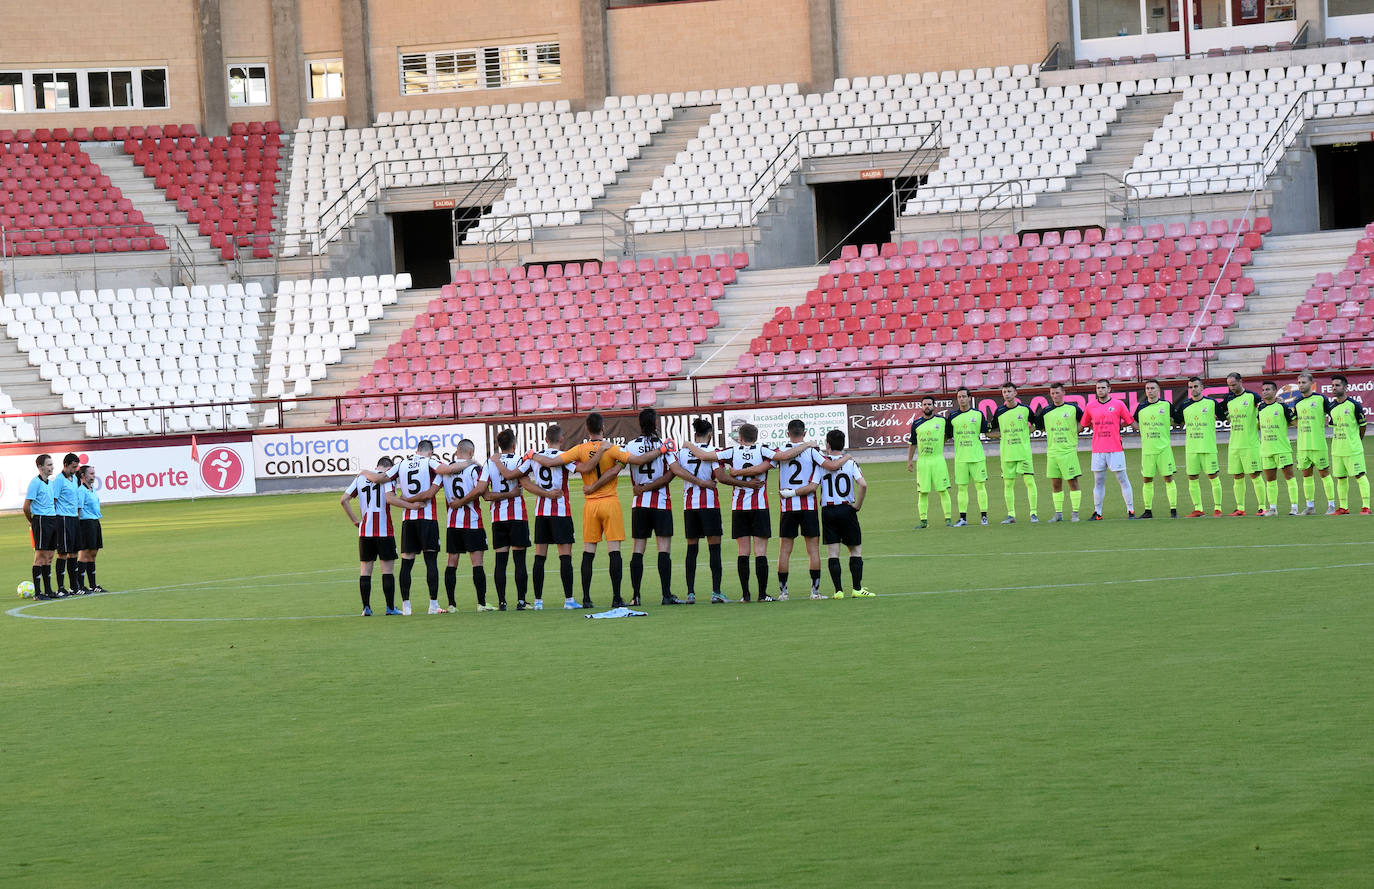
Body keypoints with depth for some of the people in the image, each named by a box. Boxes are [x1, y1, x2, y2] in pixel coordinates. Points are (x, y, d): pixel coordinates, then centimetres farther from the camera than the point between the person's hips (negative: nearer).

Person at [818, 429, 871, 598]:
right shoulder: (850, 462, -2)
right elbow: (863, 485, -14)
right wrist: (857, 505, -3)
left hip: (827, 511, 1)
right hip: (847, 509, -1)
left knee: (833, 552, 3)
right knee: (856, 550, 10)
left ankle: (838, 590, -2)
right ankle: (857, 588, 5)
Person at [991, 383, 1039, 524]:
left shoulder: (1025, 409, 0)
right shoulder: (999, 411, 5)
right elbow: (993, 431, 15)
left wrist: (1027, 431, 1)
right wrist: (1004, 435, 0)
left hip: (1024, 452, -2)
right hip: (1006, 453, 2)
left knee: (1029, 481, -8)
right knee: (1008, 484, 3)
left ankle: (1034, 513, -4)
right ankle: (1011, 515, 9)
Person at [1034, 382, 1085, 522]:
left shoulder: (1073, 408, -2)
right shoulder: (1046, 411, 6)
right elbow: (1039, 427, 16)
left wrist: (1075, 431, 2)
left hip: (1069, 451, -3)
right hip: (1052, 451, 3)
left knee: (1073, 482, -4)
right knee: (1055, 483, 5)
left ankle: (1075, 513, 0)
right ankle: (1058, 513, 11)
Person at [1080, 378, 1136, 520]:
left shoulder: (1118, 405, 1)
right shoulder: (1090, 406, 8)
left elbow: (1129, 422, 9)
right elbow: (1085, 424, 21)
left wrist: (1115, 426, 5)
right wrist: (1099, 428, 12)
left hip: (1115, 449, -3)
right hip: (1098, 449, 3)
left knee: (1122, 479, -2)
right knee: (1098, 482, 5)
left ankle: (1130, 510, 3)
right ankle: (1097, 512, 10)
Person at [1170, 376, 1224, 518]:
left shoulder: (1211, 403, -2)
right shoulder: (1184, 405, 7)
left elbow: (1224, 417, 5)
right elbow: (1176, 421, 20)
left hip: (1208, 447, -4)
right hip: (1190, 448, 4)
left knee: (1213, 477, -2)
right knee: (1193, 479, 3)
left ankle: (1217, 508, 5)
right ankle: (1198, 509, 10)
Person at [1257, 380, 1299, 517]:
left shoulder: (1282, 407, -7)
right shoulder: (1261, 408, 10)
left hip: (1282, 448, -6)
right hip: (1266, 449, 6)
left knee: (1289, 476, -5)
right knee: (1270, 479, 8)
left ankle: (1294, 506, -4)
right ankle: (1272, 507, 14)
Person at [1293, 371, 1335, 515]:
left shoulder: (1320, 398, -5)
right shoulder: (1297, 403, 11)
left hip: (1318, 444, -5)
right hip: (1302, 445, 5)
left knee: (1324, 473, -2)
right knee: (1306, 474, 6)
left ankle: (1331, 505, 3)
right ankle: (1310, 506, 12)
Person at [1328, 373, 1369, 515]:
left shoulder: (1354, 405, -9)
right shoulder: (1332, 407, 7)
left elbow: (1363, 425, 0)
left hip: (1353, 449, -6)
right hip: (1337, 449, 6)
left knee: (1359, 476, -6)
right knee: (1340, 478, 8)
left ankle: (1366, 507, -5)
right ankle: (1343, 507, 15)